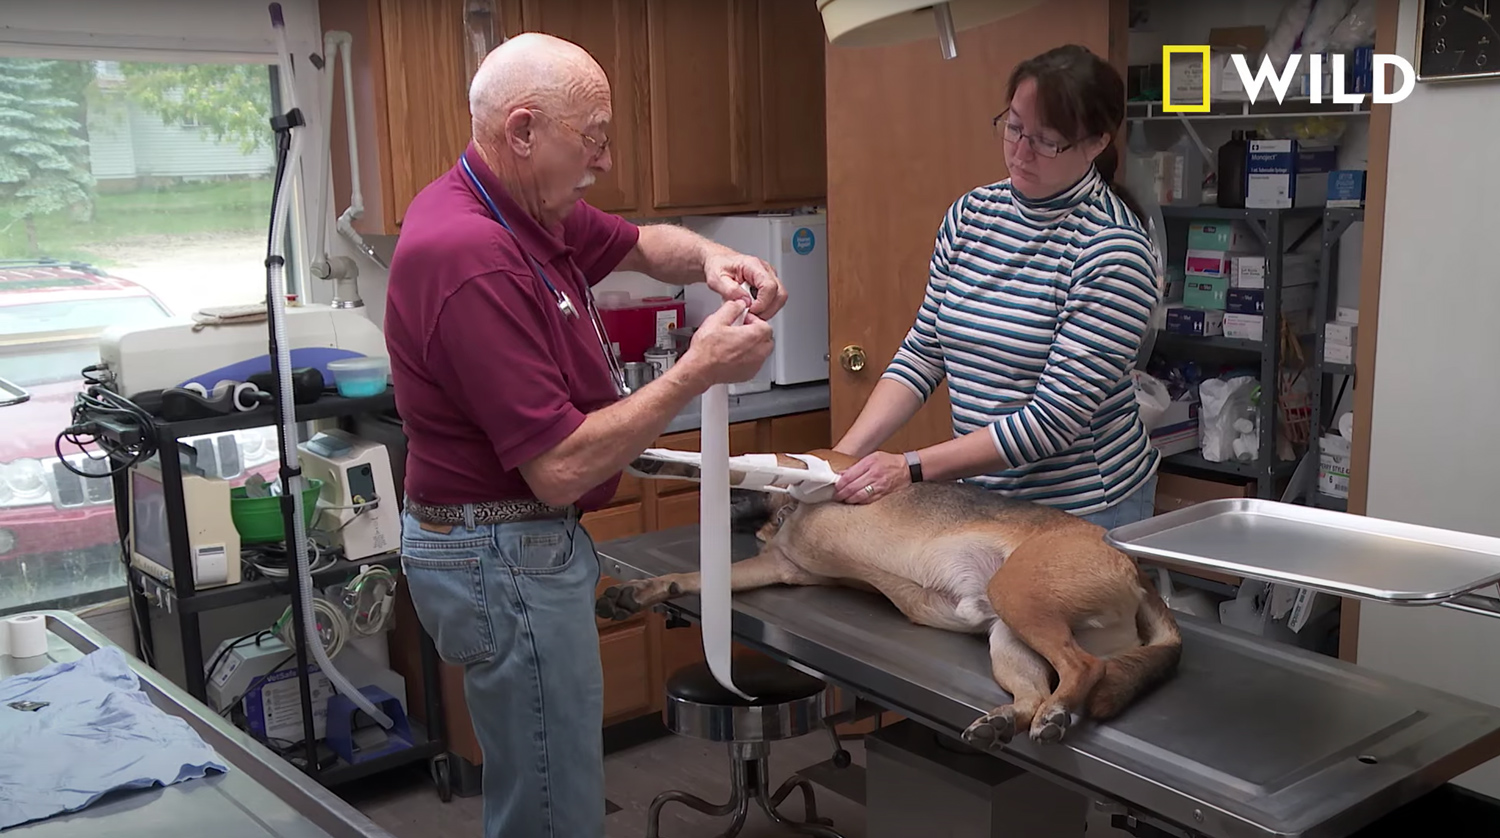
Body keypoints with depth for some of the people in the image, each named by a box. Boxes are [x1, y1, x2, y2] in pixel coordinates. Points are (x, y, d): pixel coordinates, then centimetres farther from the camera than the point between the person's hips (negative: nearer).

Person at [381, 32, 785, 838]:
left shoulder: (526, 209, 3)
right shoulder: (474, 259, -27)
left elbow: (645, 244, 20)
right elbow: (559, 468, -27)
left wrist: (715, 259, -3)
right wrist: (699, 370, -20)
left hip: (529, 539, 10)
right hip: (503, 558, -10)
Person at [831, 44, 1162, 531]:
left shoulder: (1112, 249, -18)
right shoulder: (970, 215, 0)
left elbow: (1054, 418, -21)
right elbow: (921, 354, 3)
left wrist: (911, 468, -24)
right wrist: (842, 457, -9)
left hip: (1083, 507, -5)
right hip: (981, 492, 5)